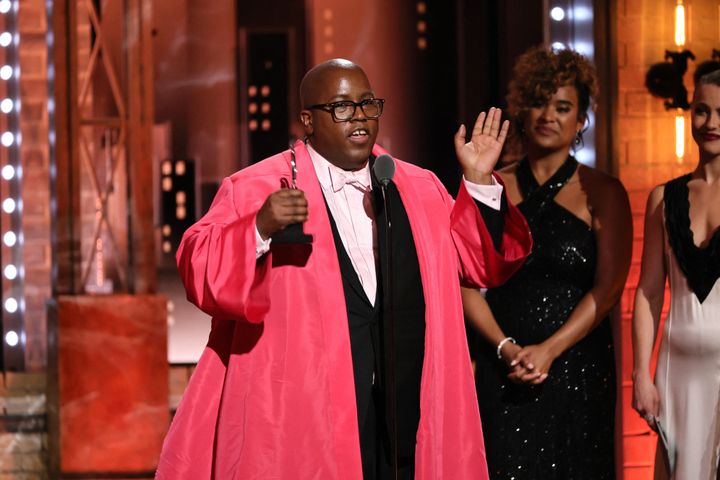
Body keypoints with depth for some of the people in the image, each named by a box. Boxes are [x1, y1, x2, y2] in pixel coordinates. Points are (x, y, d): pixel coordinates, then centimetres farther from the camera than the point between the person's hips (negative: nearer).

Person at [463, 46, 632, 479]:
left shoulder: (602, 193, 2)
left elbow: (608, 287, -6)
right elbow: (467, 284, 2)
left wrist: (548, 350, -15)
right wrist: (506, 349, -12)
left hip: (578, 371, -1)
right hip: (502, 374, 1)